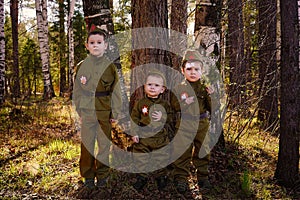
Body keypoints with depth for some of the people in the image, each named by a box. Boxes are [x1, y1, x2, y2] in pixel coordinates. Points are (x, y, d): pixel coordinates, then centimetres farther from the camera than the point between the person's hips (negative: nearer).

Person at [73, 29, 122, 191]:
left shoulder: (110, 66, 2)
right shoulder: (82, 66, 5)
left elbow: (116, 91, 3)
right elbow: (77, 91, 9)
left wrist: (115, 112, 0)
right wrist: (79, 110, 3)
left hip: (105, 112, 0)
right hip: (87, 111, 1)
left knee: (104, 144, 6)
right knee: (87, 144, 4)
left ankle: (102, 176, 20)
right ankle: (88, 177, 17)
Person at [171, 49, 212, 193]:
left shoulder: (205, 88, 2)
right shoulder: (179, 89, -2)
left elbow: (213, 109, 1)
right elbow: (174, 108, -2)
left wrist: (210, 96, -15)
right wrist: (186, 103, -18)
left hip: (202, 125, 2)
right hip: (184, 125, -2)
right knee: (182, 153, 2)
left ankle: (203, 177, 27)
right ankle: (181, 178, 13)